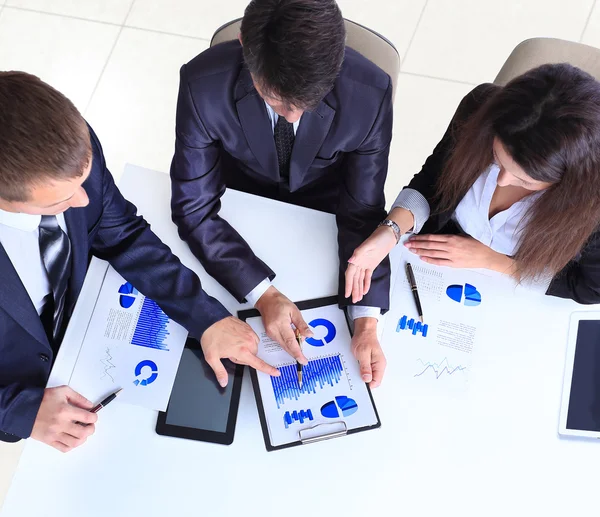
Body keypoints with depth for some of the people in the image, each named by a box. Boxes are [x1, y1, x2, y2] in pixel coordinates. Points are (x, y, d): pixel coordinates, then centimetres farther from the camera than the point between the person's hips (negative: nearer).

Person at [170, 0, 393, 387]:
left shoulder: (370, 92, -32)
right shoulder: (203, 85, -33)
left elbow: (363, 213, -20)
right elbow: (194, 207, -25)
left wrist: (366, 321, -33)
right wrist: (263, 292, -37)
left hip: (324, 216, 0)